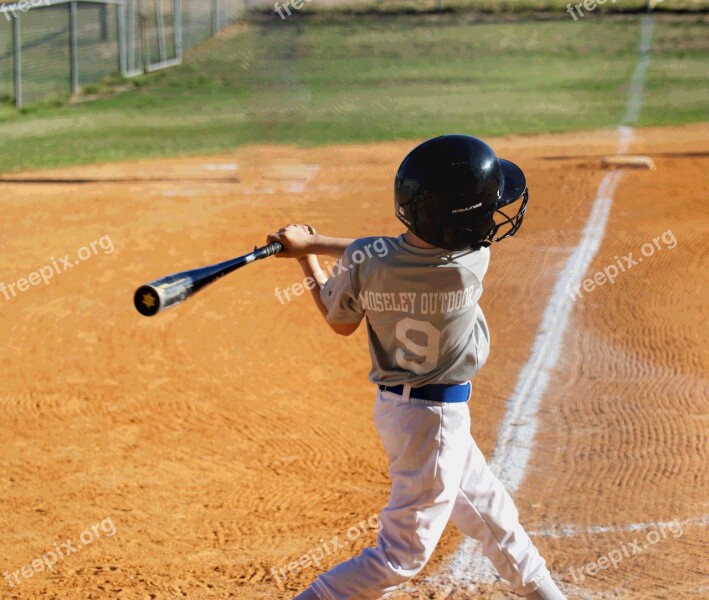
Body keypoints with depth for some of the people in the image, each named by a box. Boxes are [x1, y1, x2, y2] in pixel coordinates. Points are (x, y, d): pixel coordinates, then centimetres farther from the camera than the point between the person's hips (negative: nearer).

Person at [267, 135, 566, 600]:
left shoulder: (365, 261, -18)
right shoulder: (472, 263, -25)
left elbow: (341, 322, 0)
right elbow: (402, 253, -9)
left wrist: (307, 256, 10)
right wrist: (311, 243, -5)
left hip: (395, 402, 6)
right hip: (437, 418, -6)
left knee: (490, 510, 25)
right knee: (404, 553, 6)